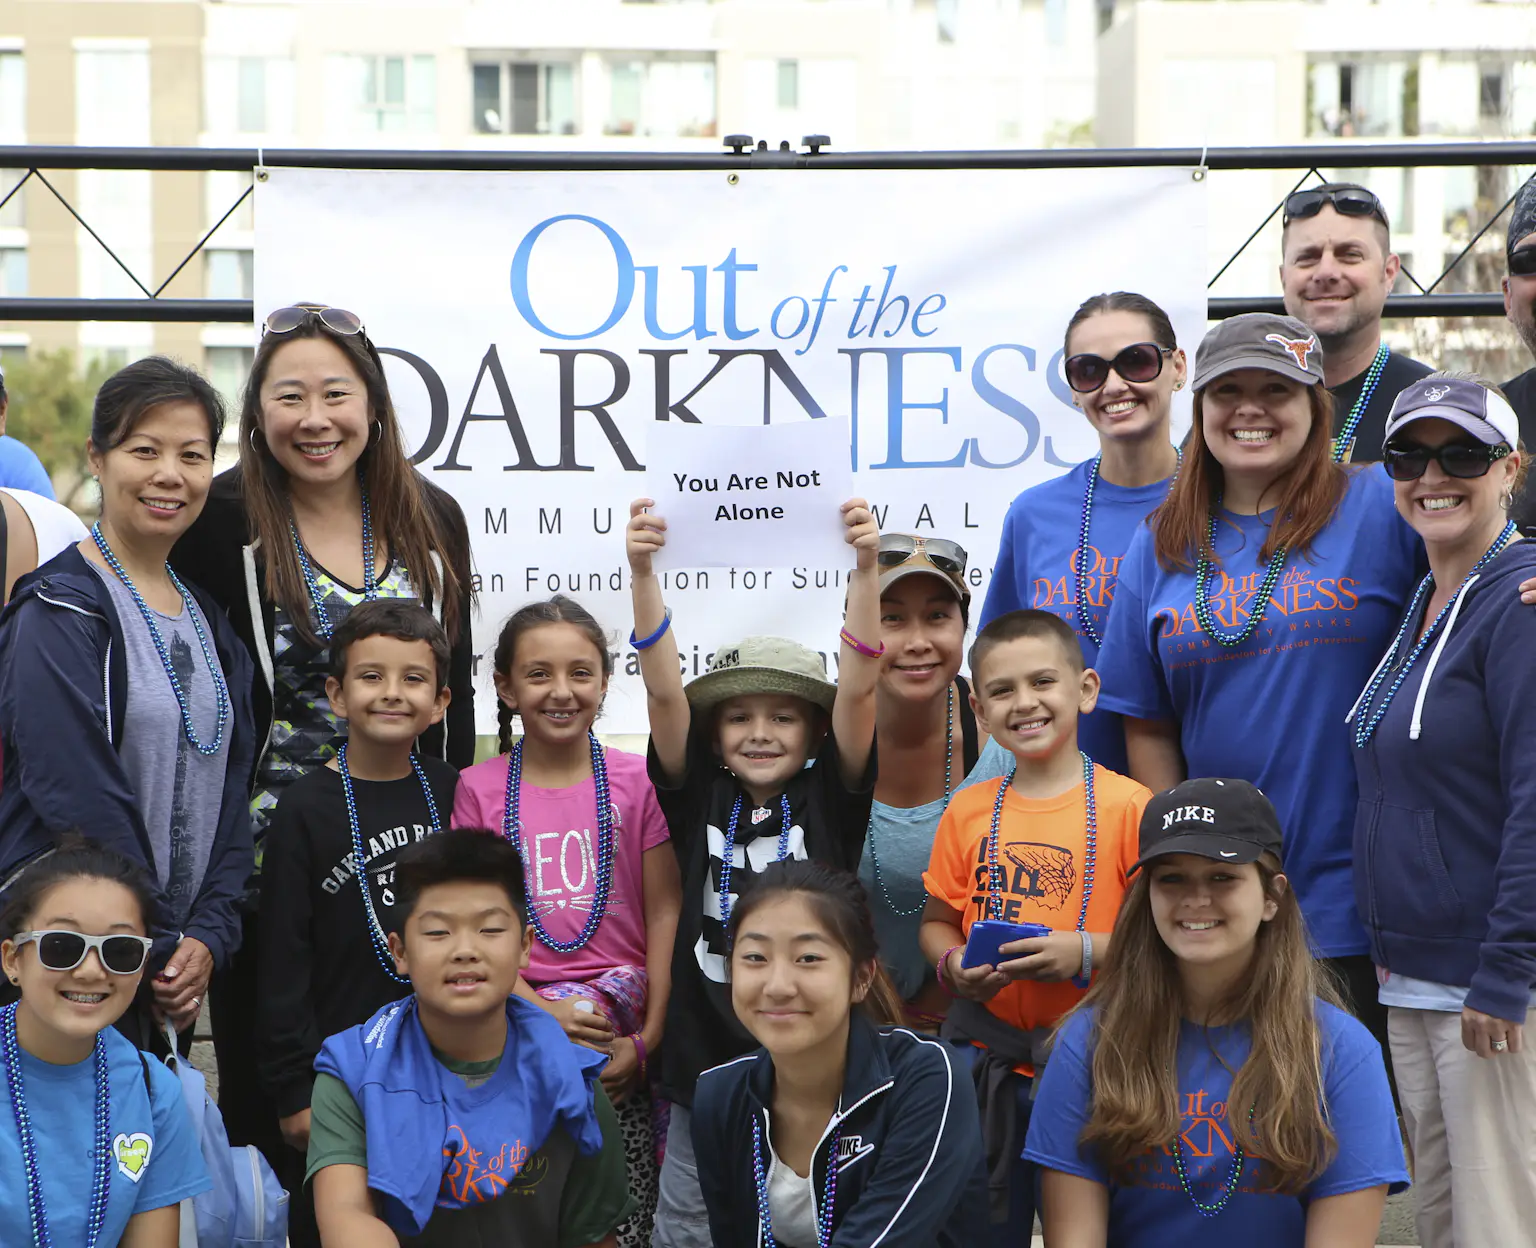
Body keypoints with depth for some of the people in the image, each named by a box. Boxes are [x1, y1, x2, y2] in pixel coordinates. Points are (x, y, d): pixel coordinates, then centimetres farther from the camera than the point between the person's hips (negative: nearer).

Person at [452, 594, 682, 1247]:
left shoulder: (636, 781, 5)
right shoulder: (479, 788, 5)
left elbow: (665, 914, 3)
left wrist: (649, 1037, -6)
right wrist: (544, 1013, -11)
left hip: (621, 1016, 0)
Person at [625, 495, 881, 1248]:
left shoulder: (829, 798, 0)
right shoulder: (701, 798, 2)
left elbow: (856, 688, -13)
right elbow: (665, 691, -9)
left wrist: (866, 568, -25)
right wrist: (642, 573, -21)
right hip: (704, 1071, 1)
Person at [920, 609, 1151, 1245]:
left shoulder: (1127, 806, -8)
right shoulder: (968, 811, 4)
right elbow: (937, 922, 13)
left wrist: (1088, 951, -19)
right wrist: (953, 965, -7)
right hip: (987, 1060, 3)